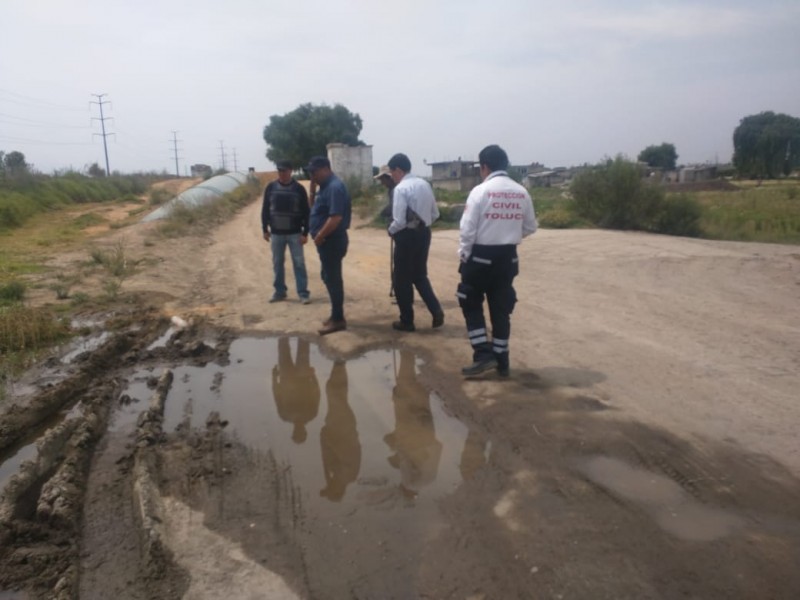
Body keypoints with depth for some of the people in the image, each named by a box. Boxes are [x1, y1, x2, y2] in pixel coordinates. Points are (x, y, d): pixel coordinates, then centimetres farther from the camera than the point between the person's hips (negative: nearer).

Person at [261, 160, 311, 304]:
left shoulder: (299, 188, -5)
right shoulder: (270, 188, 2)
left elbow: (306, 212, -3)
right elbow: (265, 210, 8)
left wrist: (305, 232, -7)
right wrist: (265, 229, 5)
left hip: (295, 233, -2)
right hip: (276, 233, 3)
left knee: (299, 263, -1)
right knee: (277, 264, 9)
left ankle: (303, 293, 4)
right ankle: (280, 292, 20)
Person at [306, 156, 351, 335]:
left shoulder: (335, 187, -19)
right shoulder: (325, 186, 13)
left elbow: (336, 218, -27)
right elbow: (314, 207, 21)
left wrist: (319, 236, -18)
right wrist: (313, 186, 9)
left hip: (332, 241, -10)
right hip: (327, 241, 10)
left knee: (332, 279, -4)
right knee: (329, 277, 16)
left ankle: (338, 319, 4)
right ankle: (336, 314, 26)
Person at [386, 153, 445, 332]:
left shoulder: (401, 188, -16)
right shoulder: (425, 184, 6)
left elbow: (399, 221, -20)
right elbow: (435, 214, 11)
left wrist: (390, 230, -1)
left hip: (407, 236, -7)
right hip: (424, 233, 7)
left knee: (402, 279, 7)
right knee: (420, 275, 21)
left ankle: (407, 321, 16)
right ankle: (436, 311, 10)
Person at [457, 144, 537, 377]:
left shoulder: (481, 190, -12)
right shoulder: (521, 192, 3)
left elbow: (468, 228, -13)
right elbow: (530, 227, 11)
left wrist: (464, 255, -1)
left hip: (481, 256, -5)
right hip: (508, 257, 5)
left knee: (471, 305, 11)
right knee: (501, 308, 13)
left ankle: (483, 355, 3)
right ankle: (501, 361, 19)